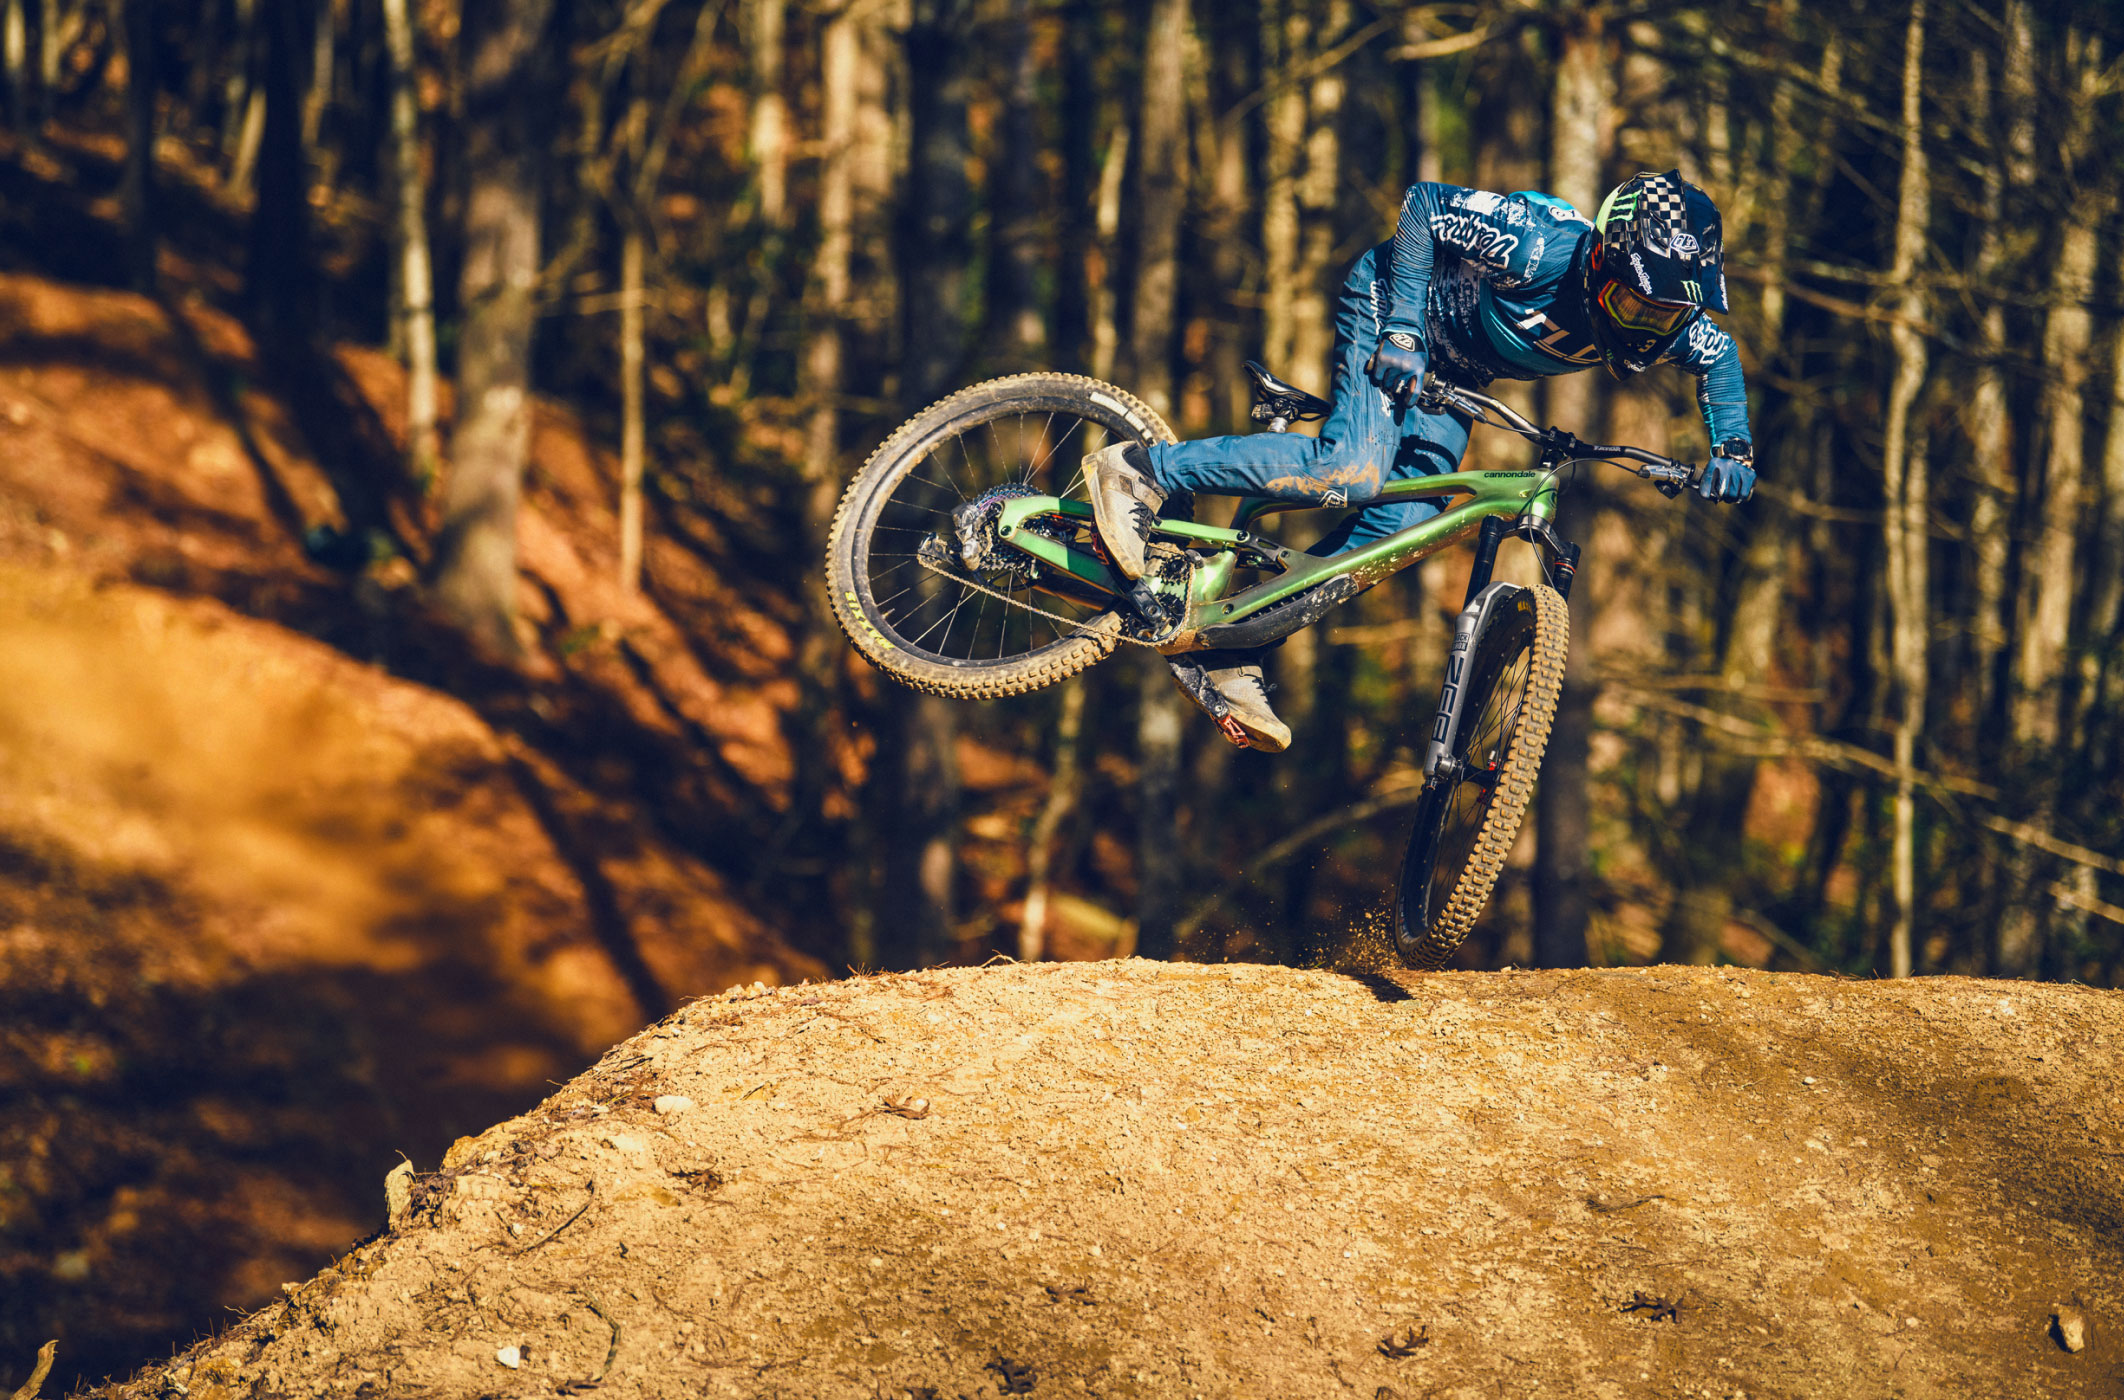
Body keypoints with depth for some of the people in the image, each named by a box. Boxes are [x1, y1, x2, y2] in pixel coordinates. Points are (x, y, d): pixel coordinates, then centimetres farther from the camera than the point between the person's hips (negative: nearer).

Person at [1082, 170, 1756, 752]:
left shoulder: (1668, 324, -17)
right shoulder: (1545, 248, -36)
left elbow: (1720, 357, 6)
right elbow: (1424, 203, -25)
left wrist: (1733, 451, -8)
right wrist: (1402, 330, -28)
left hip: (1452, 371, 7)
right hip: (1393, 305, -7)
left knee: (1402, 521, -8)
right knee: (1352, 472, -30)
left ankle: (1227, 659, -2)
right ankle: (1138, 471, -20)